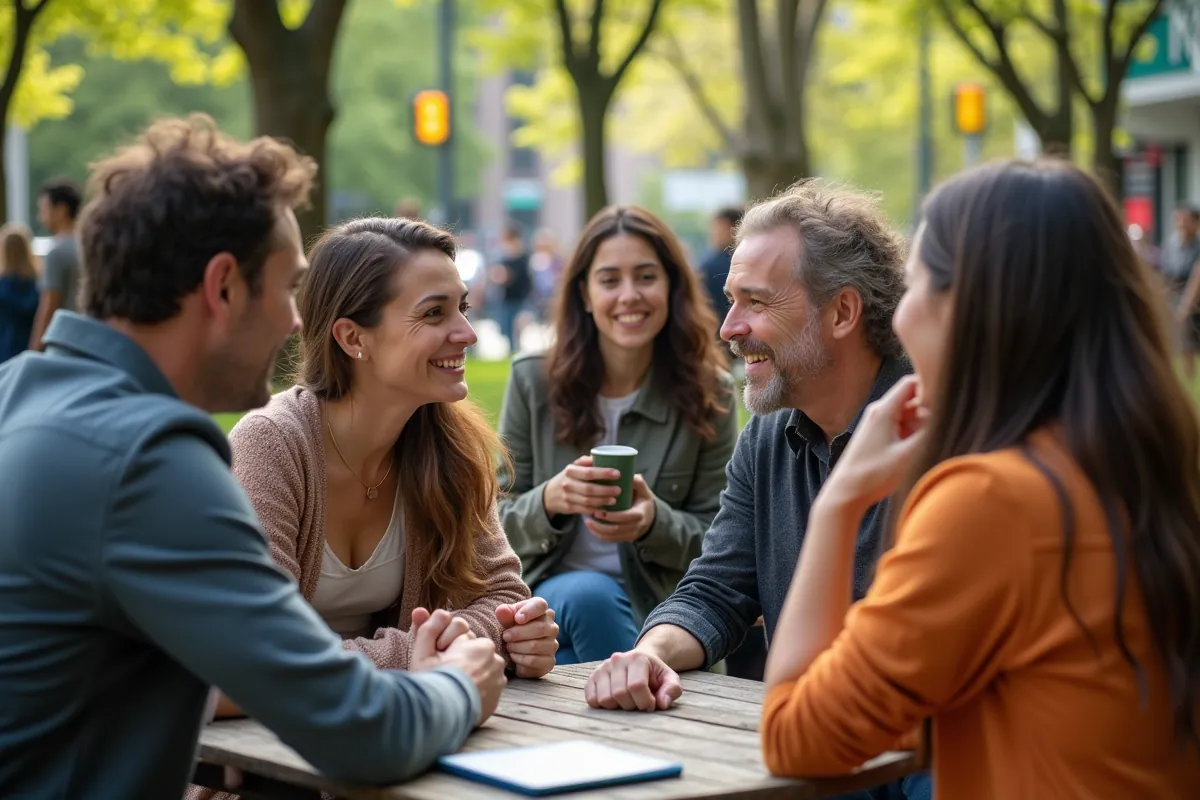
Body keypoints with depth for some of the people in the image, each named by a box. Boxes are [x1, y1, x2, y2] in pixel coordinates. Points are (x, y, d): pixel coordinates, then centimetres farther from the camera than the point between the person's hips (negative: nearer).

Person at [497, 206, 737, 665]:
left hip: (658, 605, -1)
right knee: (588, 594, -34)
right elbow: (498, 525, 2)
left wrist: (654, 521, -21)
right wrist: (549, 500, -22)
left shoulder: (709, 394, -1)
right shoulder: (533, 382, 0)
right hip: (549, 590, 1)